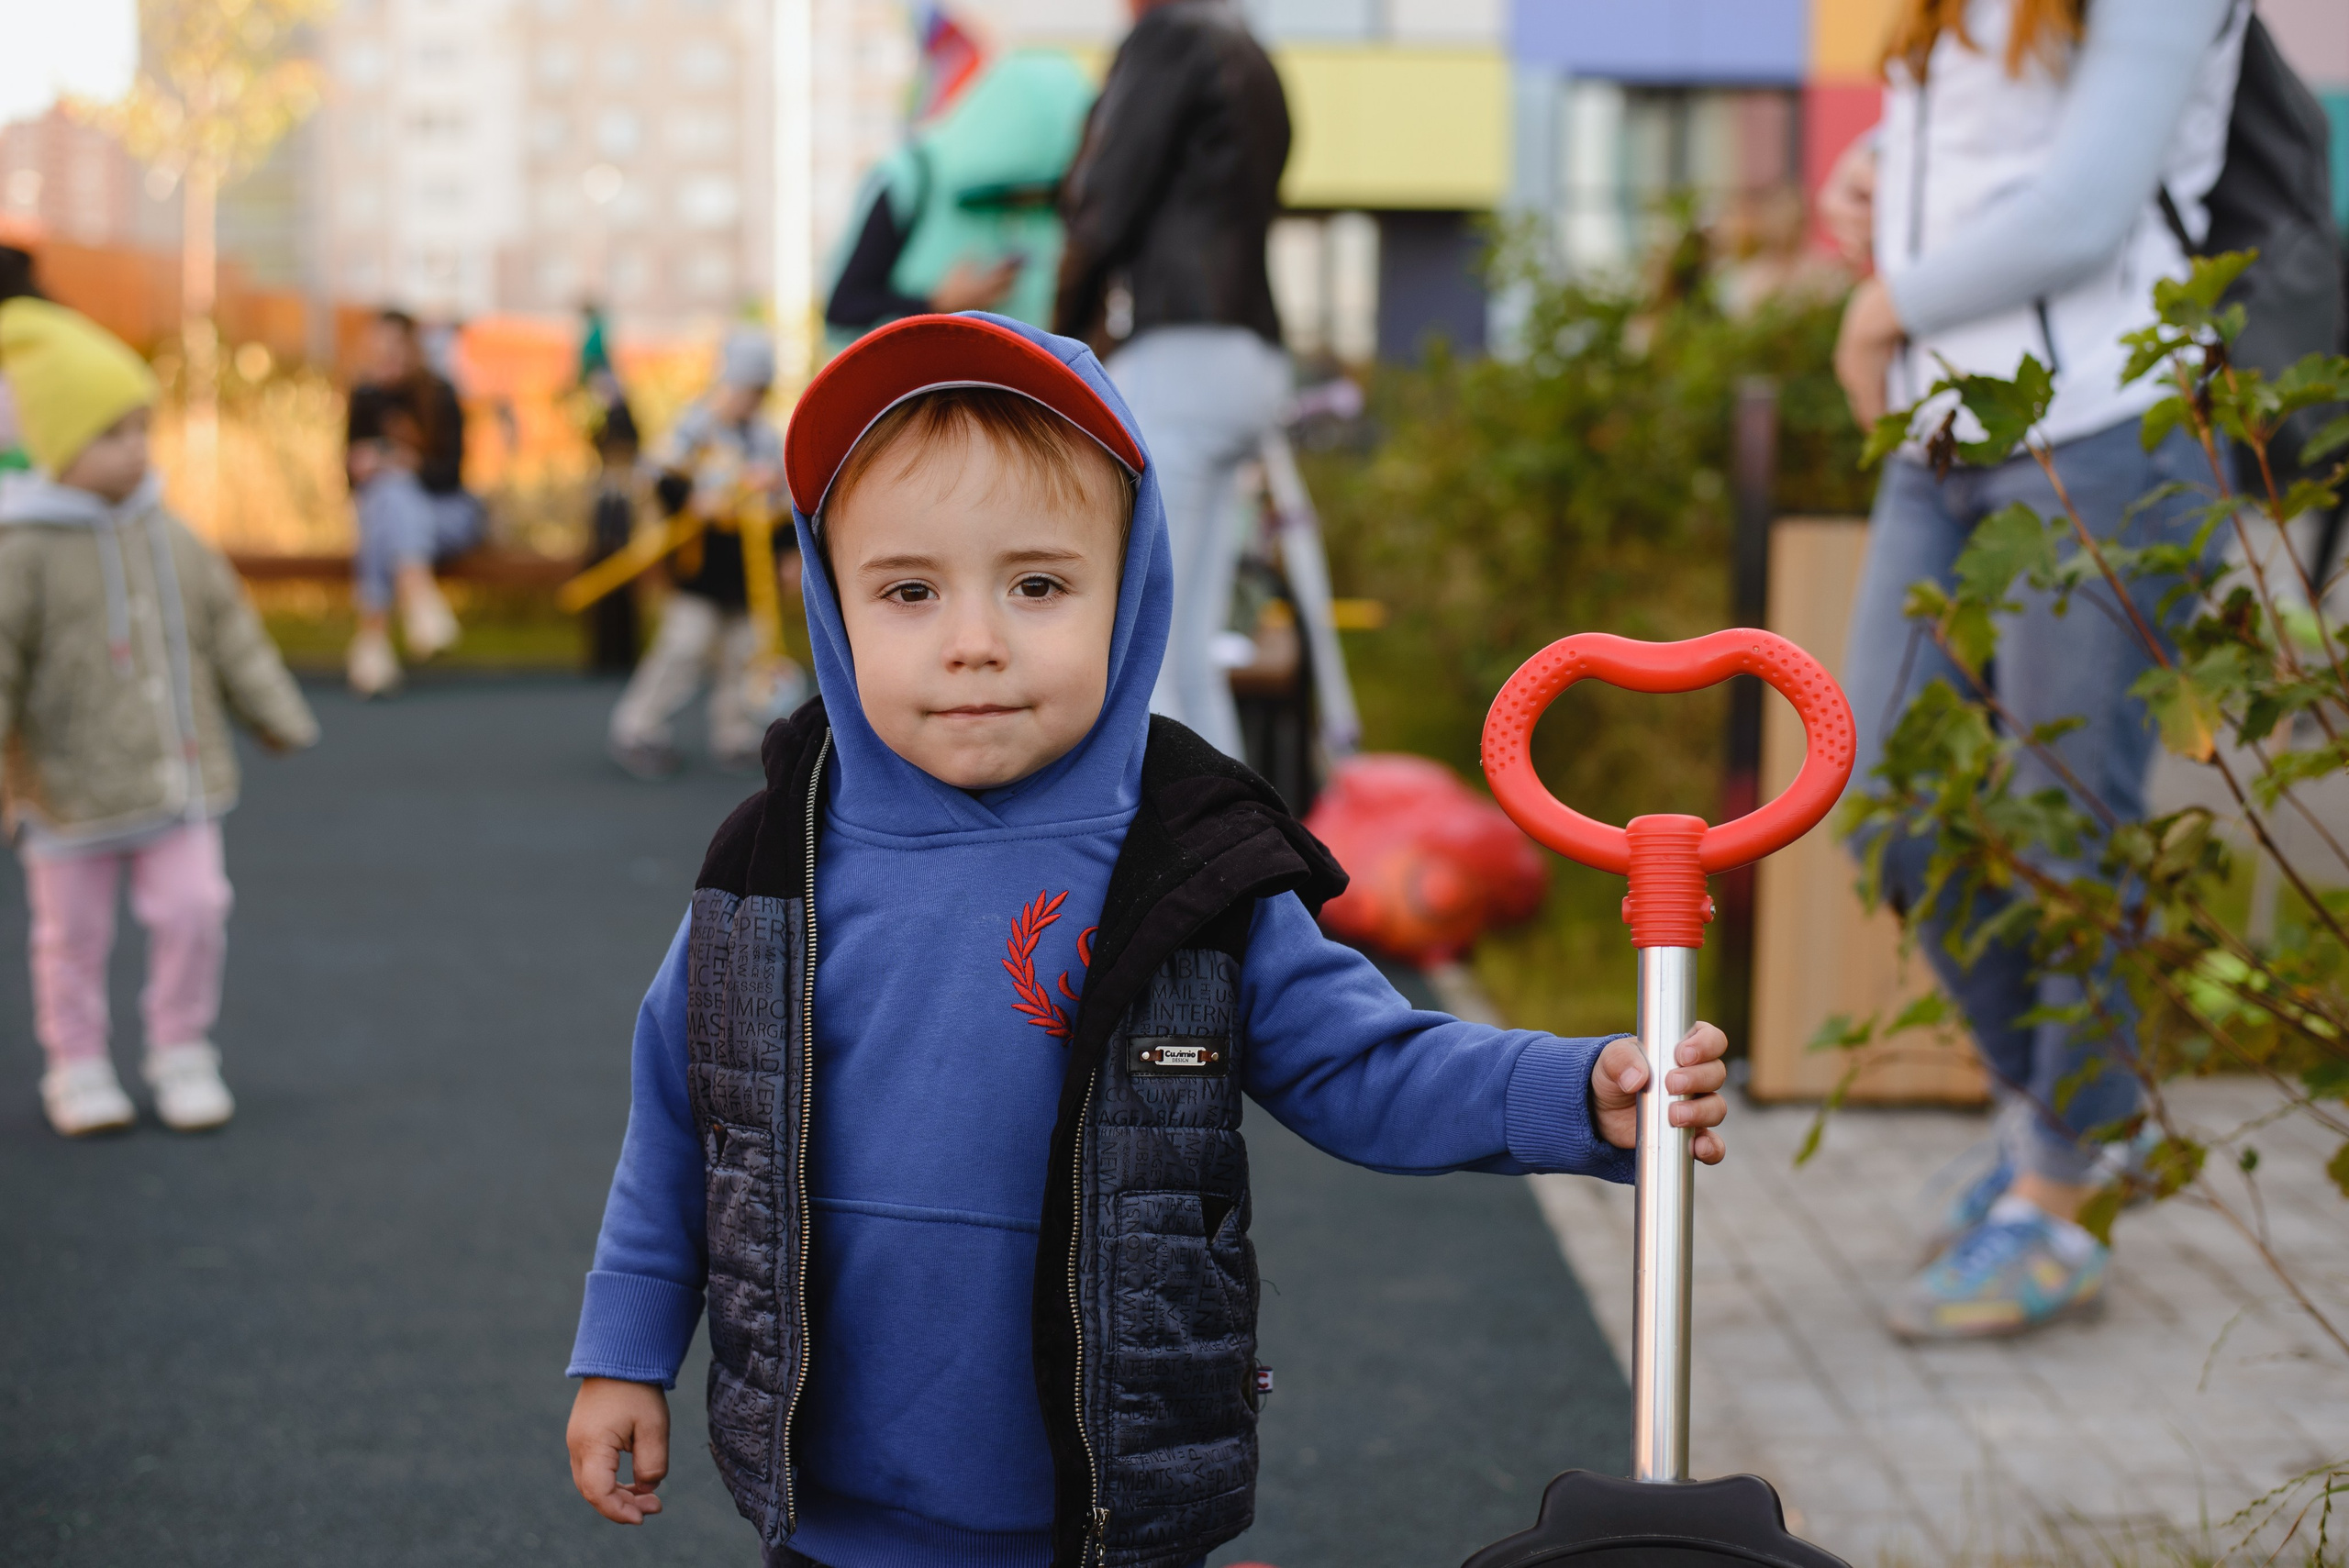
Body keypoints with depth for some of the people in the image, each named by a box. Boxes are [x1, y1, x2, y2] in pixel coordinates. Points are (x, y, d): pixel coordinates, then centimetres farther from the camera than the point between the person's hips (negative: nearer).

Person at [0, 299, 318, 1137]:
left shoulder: (171, 539, 2)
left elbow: (232, 636, 12)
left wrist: (278, 718, 15)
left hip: (179, 782, 4)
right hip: (71, 793, -4)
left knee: (194, 913, 3)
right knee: (73, 934, 9)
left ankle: (181, 1053, 21)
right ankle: (78, 1066, 26)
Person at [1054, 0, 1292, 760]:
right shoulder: (1254, 62, 23)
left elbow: (1105, 204, -8)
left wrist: (1062, 328, 5)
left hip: (1178, 356, -9)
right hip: (1248, 361, 9)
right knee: (1188, 652, 9)